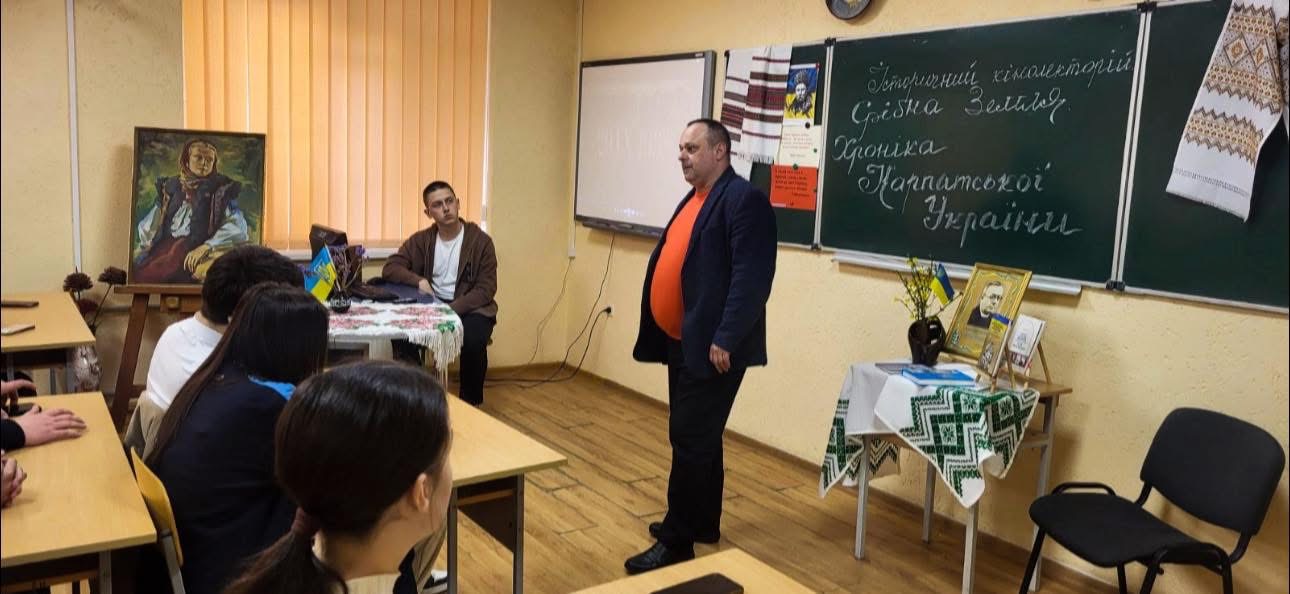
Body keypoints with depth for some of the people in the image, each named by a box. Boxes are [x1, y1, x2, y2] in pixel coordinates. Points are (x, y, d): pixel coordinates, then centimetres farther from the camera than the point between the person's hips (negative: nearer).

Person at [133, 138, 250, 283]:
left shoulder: (222, 188, 5)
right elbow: (149, 224, 21)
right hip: (164, 247, 4)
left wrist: (205, 247, -19)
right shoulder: (172, 186, 17)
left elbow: (237, 226, -8)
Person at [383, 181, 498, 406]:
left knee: (473, 339, -34)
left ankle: (471, 402, -9)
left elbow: (485, 290, -11)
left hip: (469, 308, -3)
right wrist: (418, 280, -22)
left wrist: (451, 310, -24)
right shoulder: (421, 240, 3)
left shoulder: (481, 241, -7)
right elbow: (390, 268, -1)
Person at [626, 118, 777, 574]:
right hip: (682, 343, 10)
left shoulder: (743, 199, -13)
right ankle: (701, 524, 30)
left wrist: (725, 339, -24)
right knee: (697, 437, 17)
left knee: (690, 439, -4)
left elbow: (751, 278, -21)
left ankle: (677, 541, 5)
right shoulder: (694, 199, 17)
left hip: (711, 348, -10)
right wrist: (659, 331, 16)